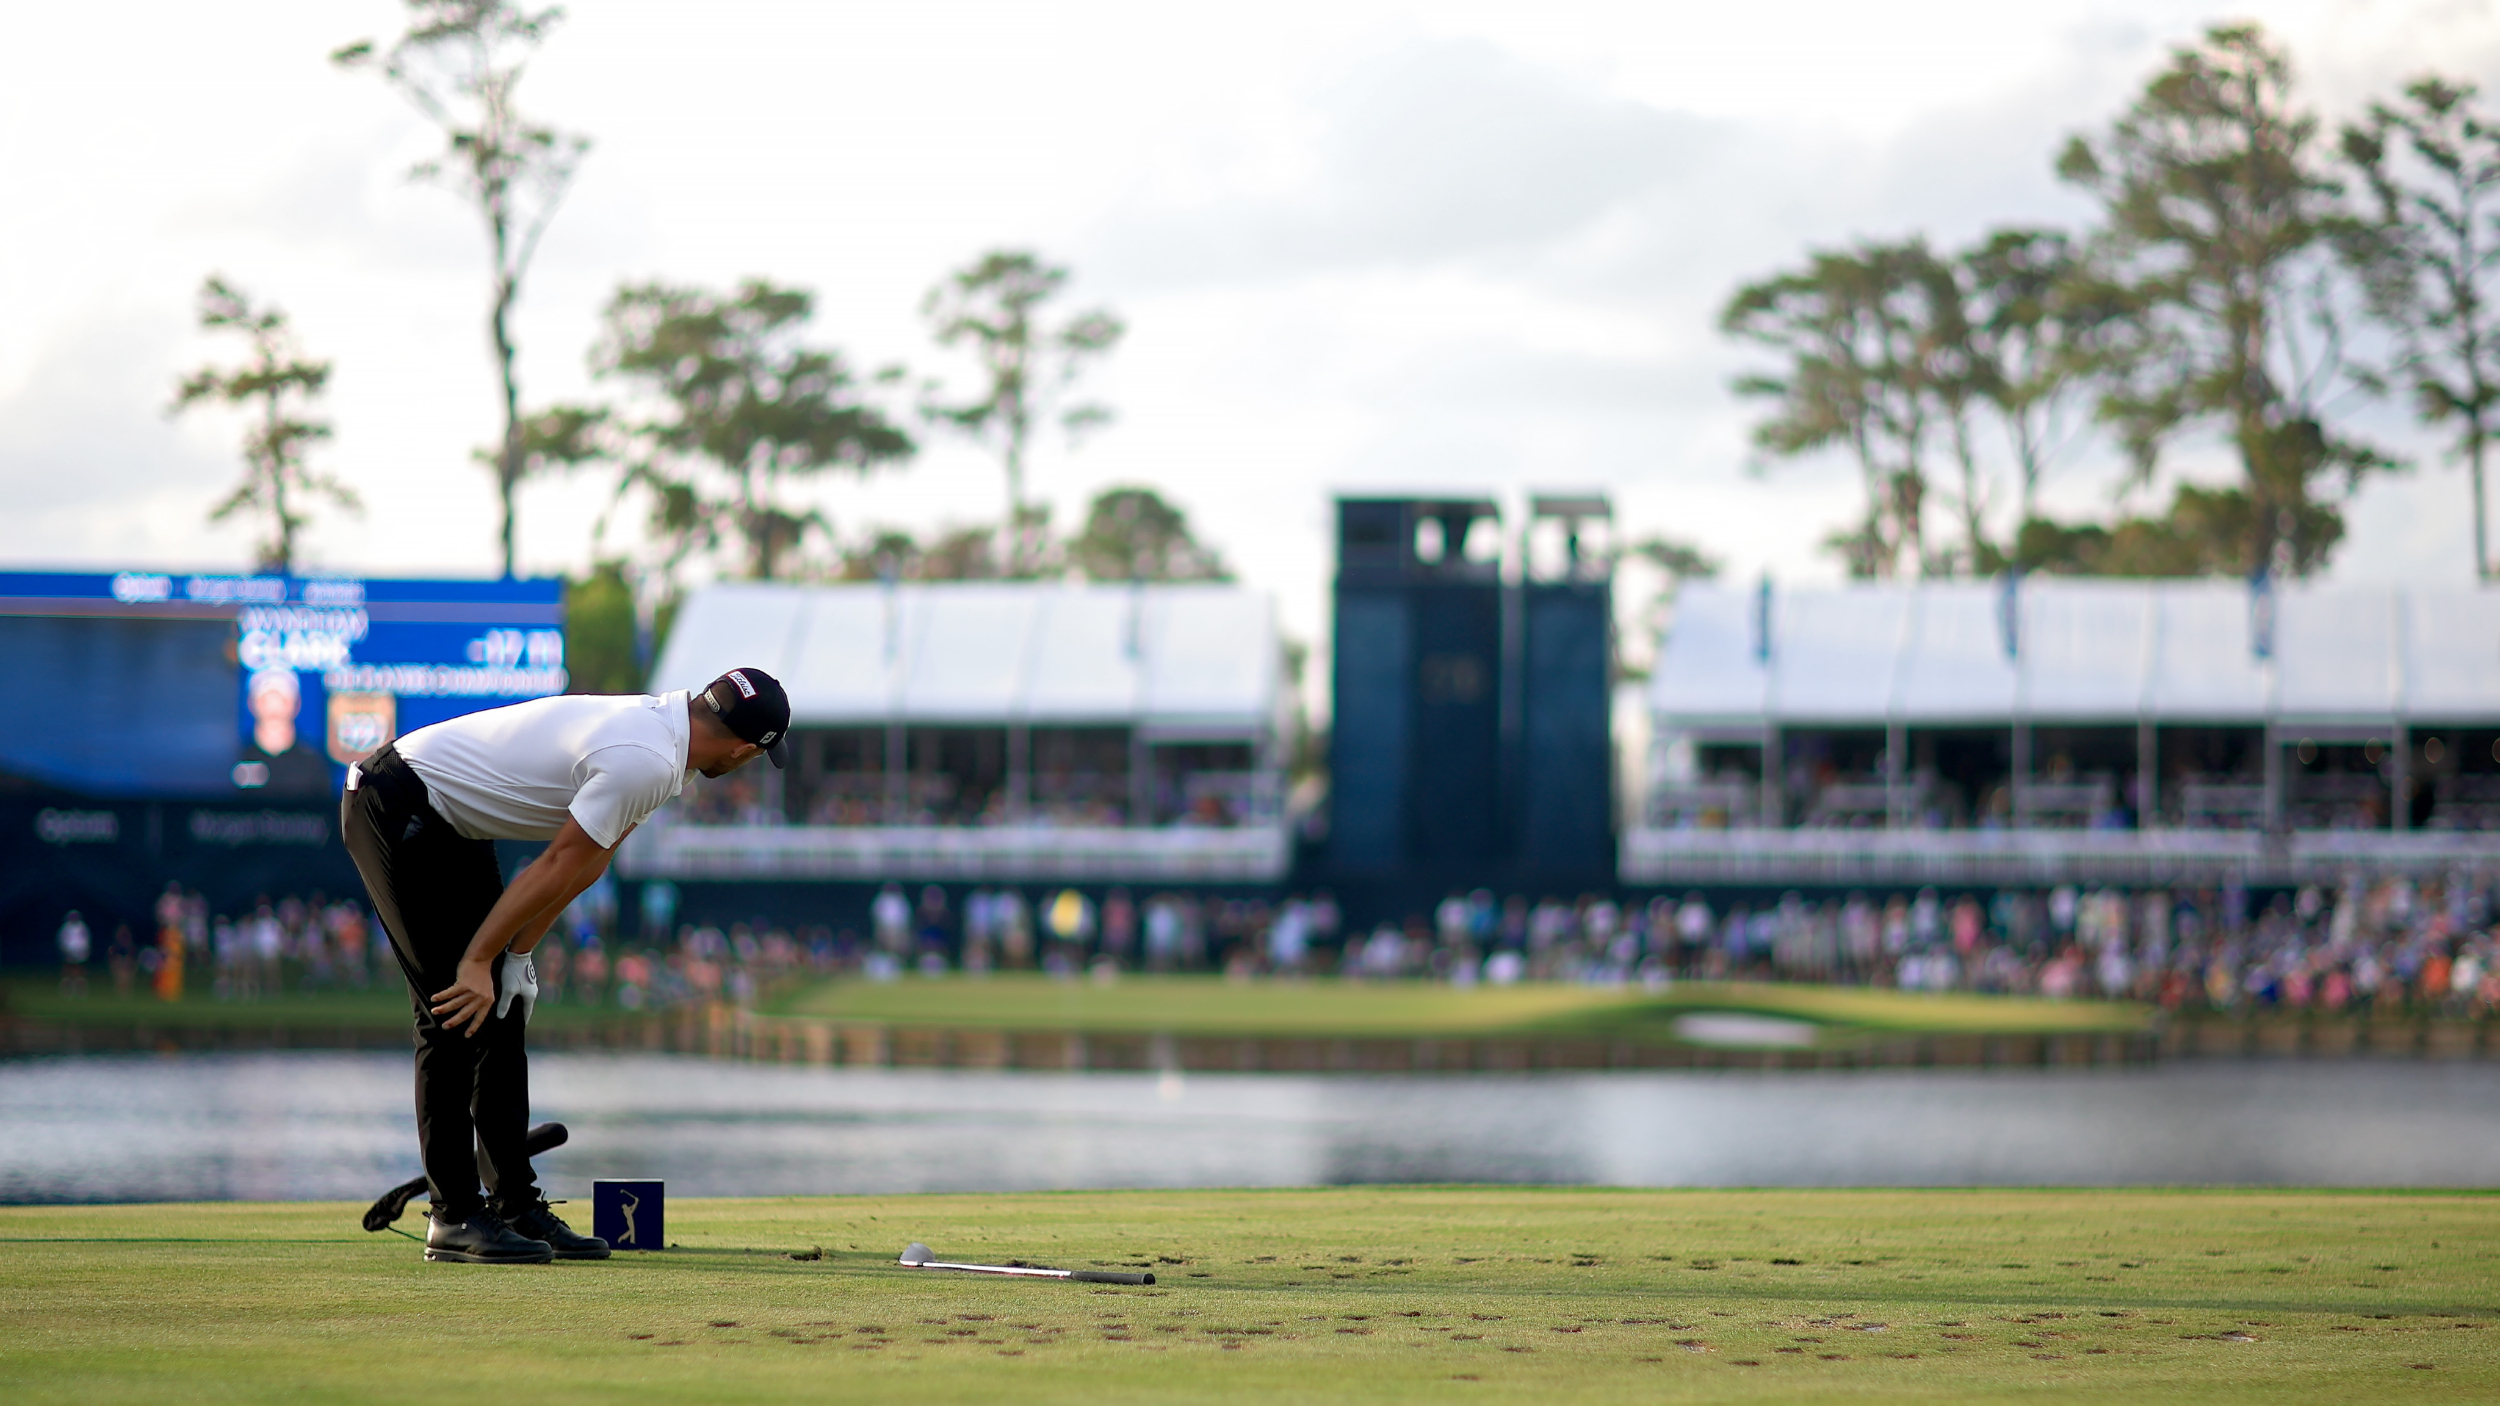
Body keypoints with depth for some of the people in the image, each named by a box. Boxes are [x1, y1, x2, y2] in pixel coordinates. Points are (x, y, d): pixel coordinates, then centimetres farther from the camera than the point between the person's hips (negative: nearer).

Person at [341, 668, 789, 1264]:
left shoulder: (658, 725, 6)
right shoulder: (644, 762, -25)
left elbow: (589, 862, 9)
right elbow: (556, 868, -20)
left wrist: (518, 952, 7)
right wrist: (478, 962, -15)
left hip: (449, 823, 10)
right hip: (397, 810, -10)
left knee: (500, 1009, 10)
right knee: (458, 1013, -10)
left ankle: (516, 1205, 13)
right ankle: (454, 1217, -7)